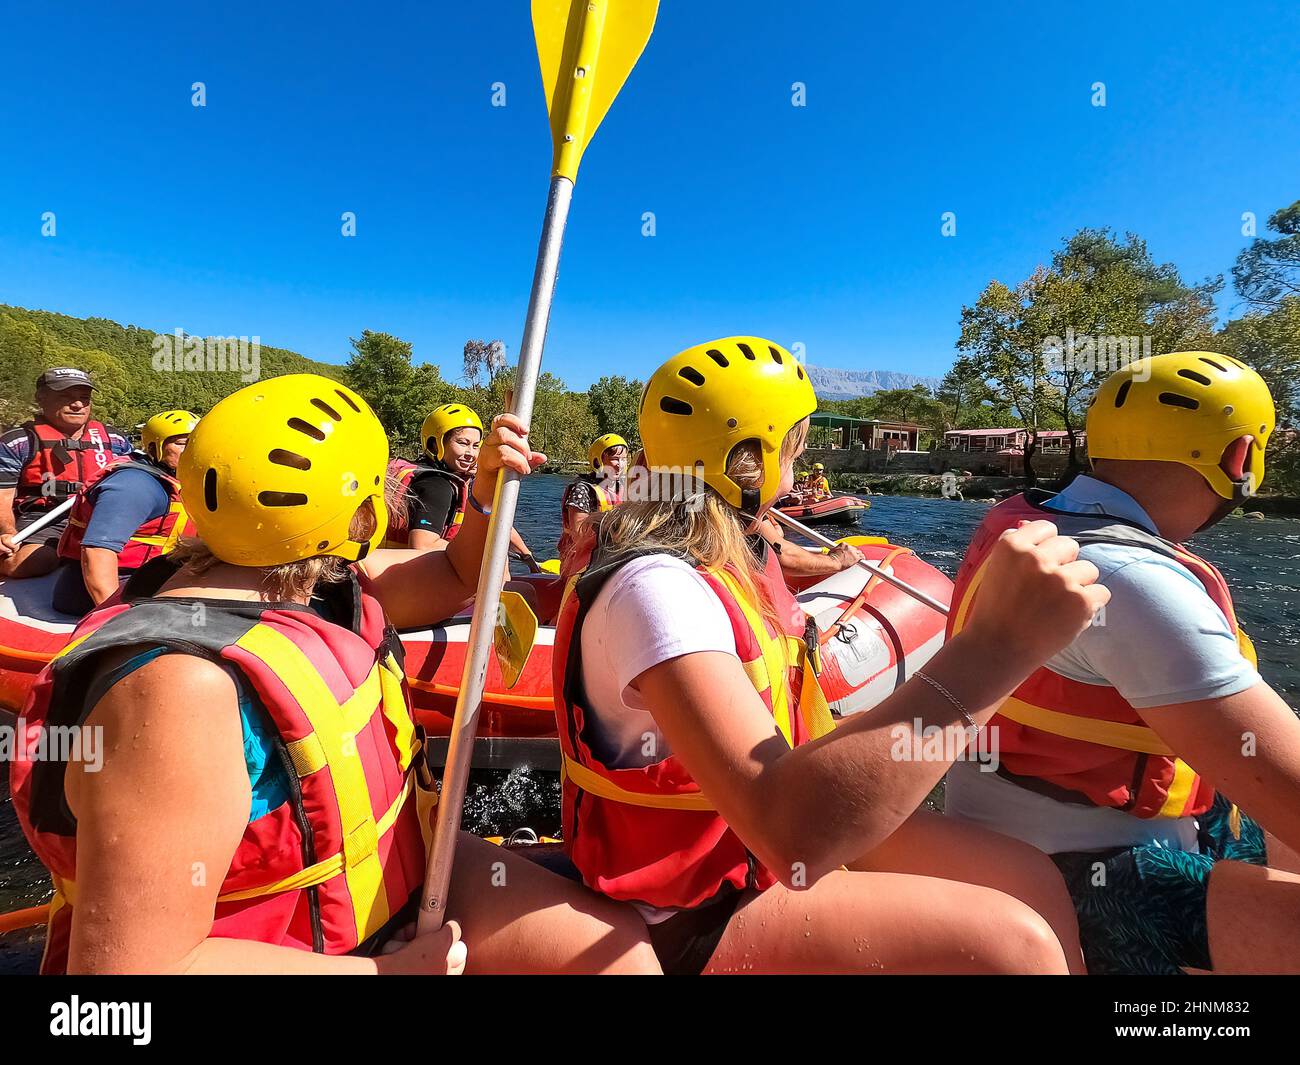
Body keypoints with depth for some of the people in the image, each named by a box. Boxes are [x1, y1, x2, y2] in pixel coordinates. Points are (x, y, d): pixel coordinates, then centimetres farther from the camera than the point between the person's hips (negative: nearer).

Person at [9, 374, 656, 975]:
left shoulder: (323, 583, -2)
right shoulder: (184, 683, -29)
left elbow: (456, 575, 12)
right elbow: (130, 964, -29)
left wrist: (488, 491, -7)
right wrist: (388, 970, -22)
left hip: (391, 874, 7)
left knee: (620, 951, -5)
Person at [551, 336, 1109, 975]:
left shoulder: (723, 551, 2)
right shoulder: (657, 588, -29)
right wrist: (995, 646, -42)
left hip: (751, 834, 9)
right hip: (690, 907, -8)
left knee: (1030, 880, 2)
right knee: (1013, 940, -19)